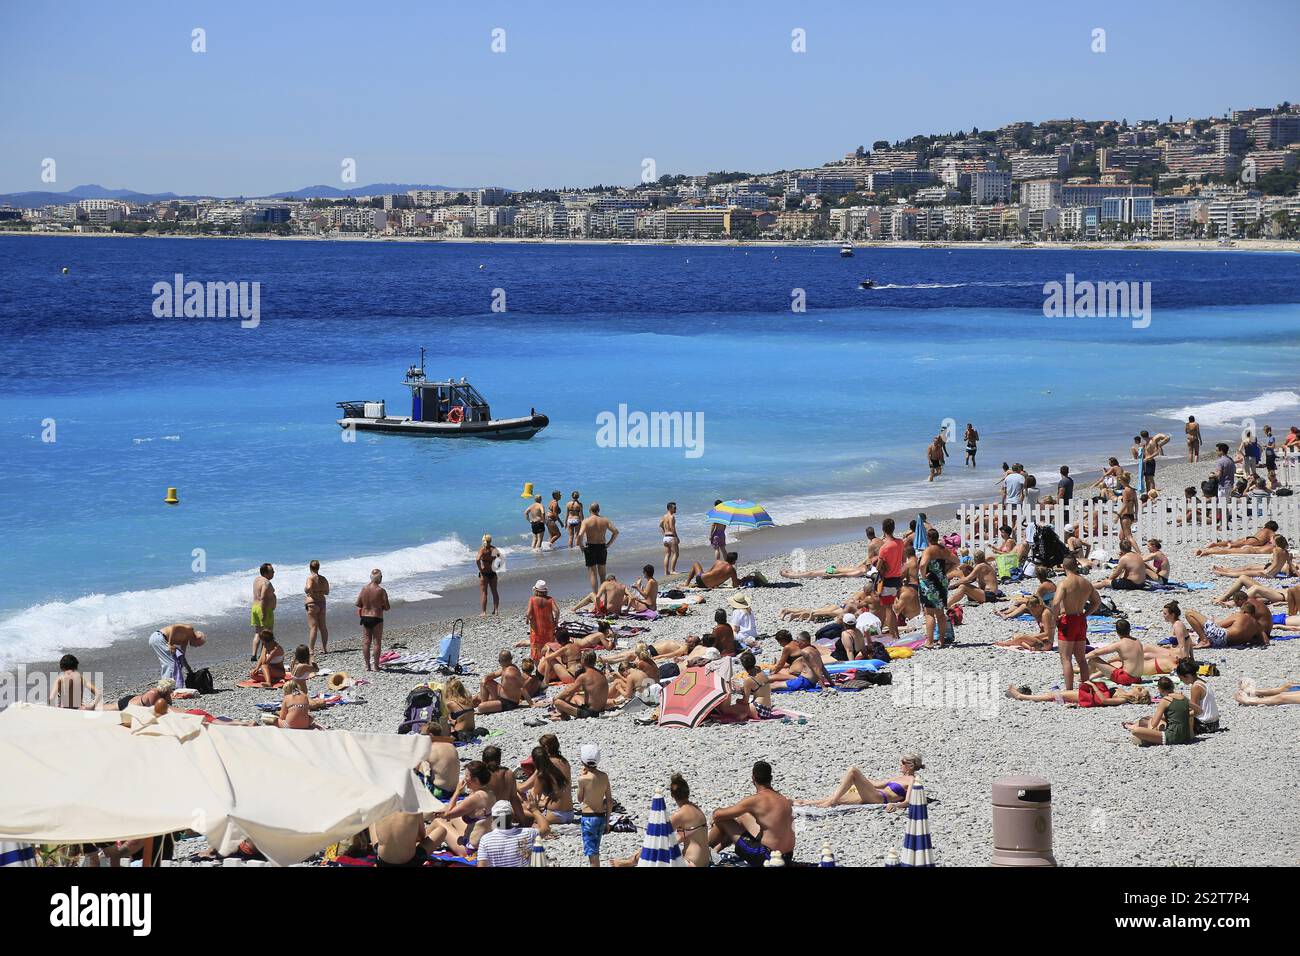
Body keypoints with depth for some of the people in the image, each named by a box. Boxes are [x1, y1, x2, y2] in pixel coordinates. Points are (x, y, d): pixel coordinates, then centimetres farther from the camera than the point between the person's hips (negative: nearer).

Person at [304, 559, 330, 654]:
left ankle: (311, 650, -6)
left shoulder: (311, 577, -13)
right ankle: (324, 648, 17)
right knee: (322, 627, 12)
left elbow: (309, 587, -30)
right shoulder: (323, 578, 6)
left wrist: (306, 590, -9)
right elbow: (327, 592, 12)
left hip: (312, 603, -6)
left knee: (313, 627, -6)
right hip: (322, 602, 6)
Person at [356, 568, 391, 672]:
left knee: (366, 642, 10)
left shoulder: (364, 589, -3)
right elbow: (387, 607, -11)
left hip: (365, 618, 4)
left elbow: (358, 604, 3)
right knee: (377, 642, 4)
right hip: (377, 618, -4)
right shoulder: (381, 591, -14)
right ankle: (376, 666, 5)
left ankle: (367, 666, 11)